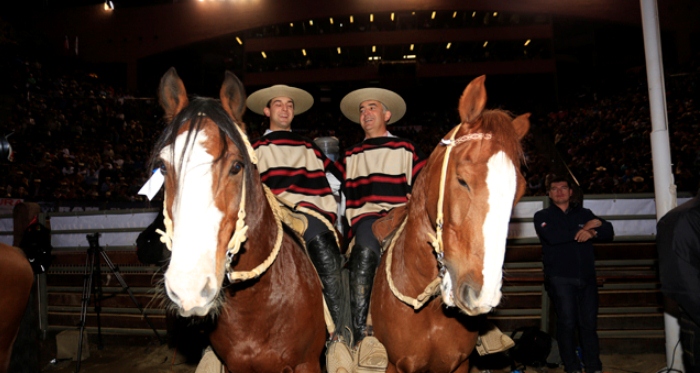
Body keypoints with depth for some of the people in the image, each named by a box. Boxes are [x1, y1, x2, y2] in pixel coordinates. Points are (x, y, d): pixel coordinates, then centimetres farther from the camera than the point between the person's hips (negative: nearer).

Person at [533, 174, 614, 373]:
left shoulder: (584, 213, 17)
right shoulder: (542, 216, 7)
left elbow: (609, 232, 6)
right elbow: (552, 236, -13)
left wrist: (592, 232, -16)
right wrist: (583, 229, -6)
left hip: (587, 276, 3)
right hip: (560, 278, -3)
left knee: (589, 323, 3)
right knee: (567, 322, -4)